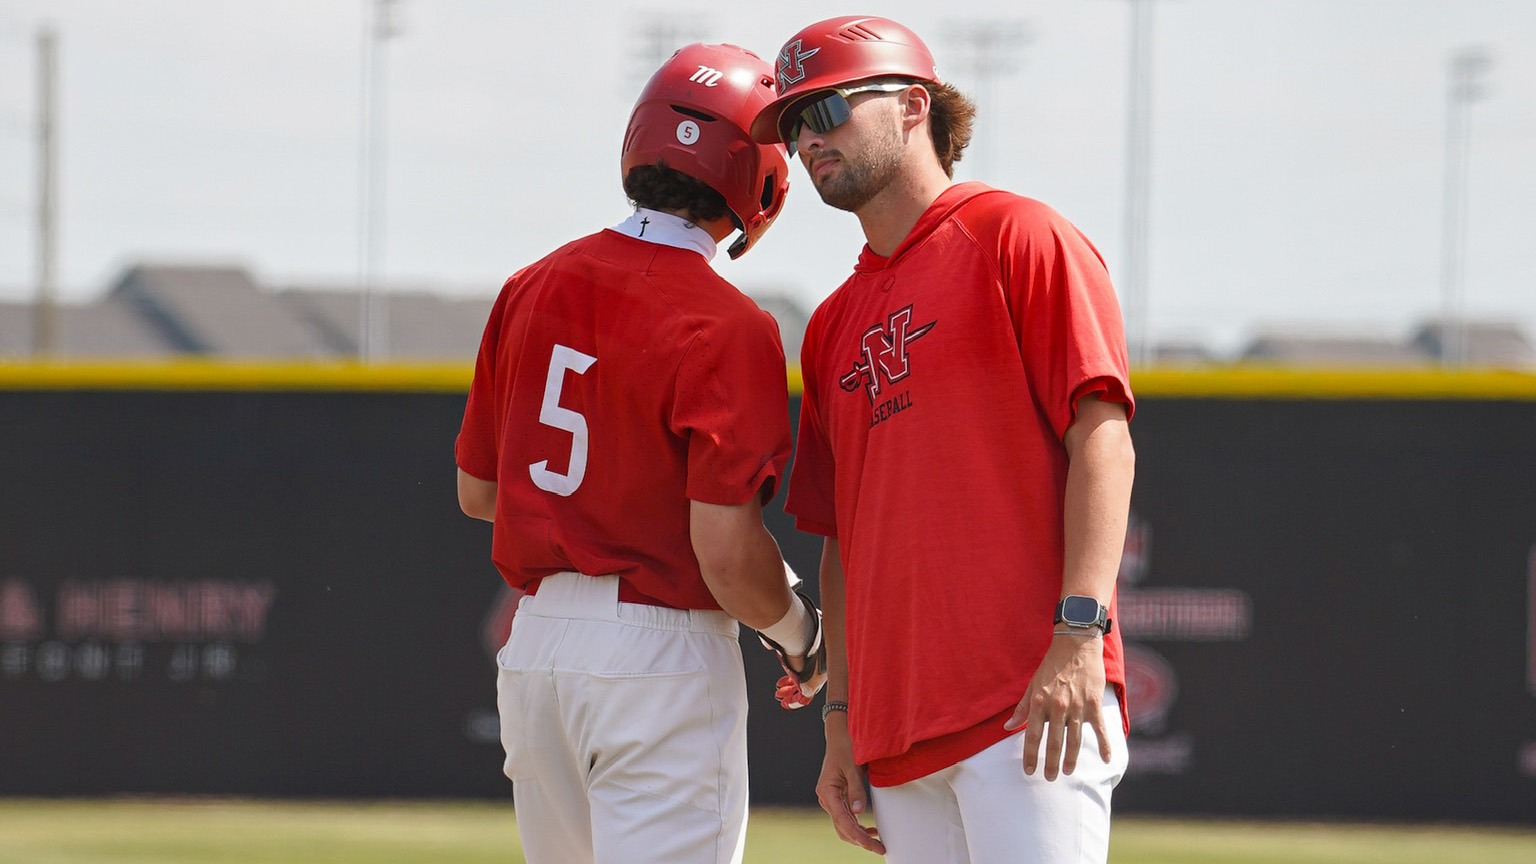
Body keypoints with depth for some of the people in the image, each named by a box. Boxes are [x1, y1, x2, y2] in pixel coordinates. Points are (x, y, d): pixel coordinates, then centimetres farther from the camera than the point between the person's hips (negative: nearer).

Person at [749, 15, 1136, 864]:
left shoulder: (1017, 238, 1)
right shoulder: (835, 324, 22)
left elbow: (1102, 434, -9)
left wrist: (1080, 632, -19)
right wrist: (842, 717, 17)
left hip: (1035, 700, -7)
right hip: (900, 734, 8)